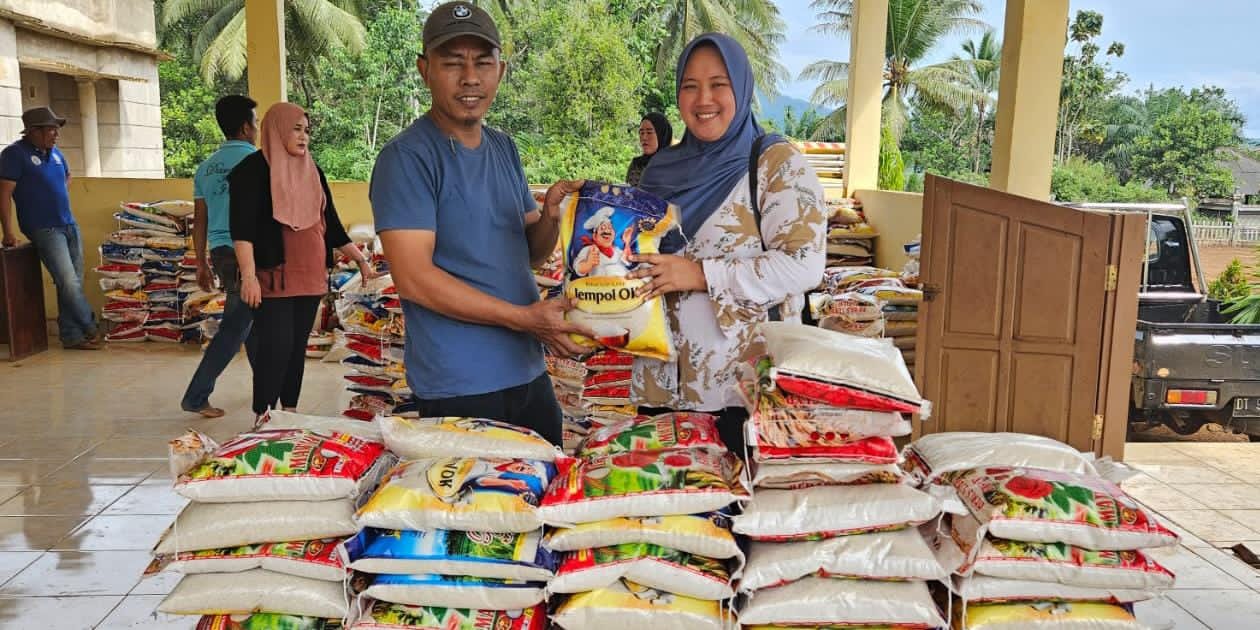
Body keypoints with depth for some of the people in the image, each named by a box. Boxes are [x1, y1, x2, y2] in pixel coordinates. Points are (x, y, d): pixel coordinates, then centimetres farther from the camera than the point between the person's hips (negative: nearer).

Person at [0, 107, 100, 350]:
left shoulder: (55, 152, 12)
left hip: (70, 225, 7)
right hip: (44, 229, -7)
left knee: (73, 284, 6)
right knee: (69, 283, -12)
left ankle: (72, 336, 12)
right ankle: (92, 329, 2)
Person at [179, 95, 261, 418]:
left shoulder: (206, 167, 12)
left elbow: (200, 220, 13)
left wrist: (201, 263, 19)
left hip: (219, 251, 8)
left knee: (250, 318, 19)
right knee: (234, 328, -2)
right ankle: (196, 396, -2)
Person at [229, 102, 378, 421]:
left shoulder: (312, 171, 15)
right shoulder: (254, 168, -4)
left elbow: (331, 223, 19)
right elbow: (241, 226, -11)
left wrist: (361, 260, 15)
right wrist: (248, 275, -20)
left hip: (310, 276, 6)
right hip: (273, 277, -6)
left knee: (297, 346, 9)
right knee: (275, 347, -10)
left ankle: (289, 413, 17)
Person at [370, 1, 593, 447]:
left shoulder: (504, 148, 9)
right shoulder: (407, 157, -13)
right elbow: (413, 277, -19)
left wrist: (550, 215, -9)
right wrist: (524, 318, -20)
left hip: (529, 375, 7)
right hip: (458, 389, -7)